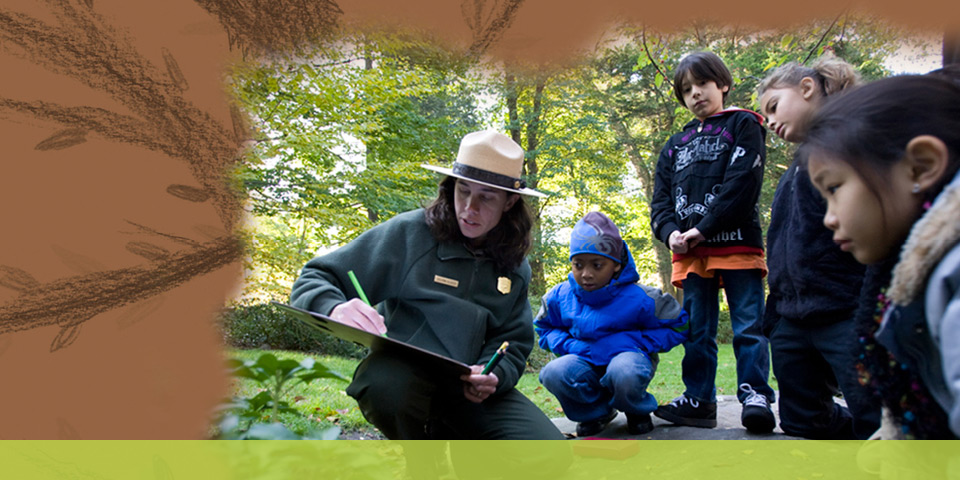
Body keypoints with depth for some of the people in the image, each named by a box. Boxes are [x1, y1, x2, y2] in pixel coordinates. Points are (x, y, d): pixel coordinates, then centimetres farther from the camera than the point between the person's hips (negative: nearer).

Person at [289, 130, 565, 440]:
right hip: (400, 375, -3)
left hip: (469, 389, 3)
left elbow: (513, 344, 11)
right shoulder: (408, 233, -7)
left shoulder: (515, 269, 7)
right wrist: (335, 309, -32)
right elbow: (313, 281, -7)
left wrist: (493, 375, -14)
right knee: (386, 384, -40)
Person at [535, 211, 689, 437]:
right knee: (554, 374, -31)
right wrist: (570, 345, -10)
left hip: (628, 357, -3)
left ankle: (638, 411, 0)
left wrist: (633, 341, -18)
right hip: (586, 362, 3)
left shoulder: (639, 298, -16)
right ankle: (598, 411, 2)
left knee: (624, 373, -41)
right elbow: (545, 328, 12)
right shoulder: (560, 296, -7)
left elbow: (678, 327, -7)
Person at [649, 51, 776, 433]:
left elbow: (743, 183, -8)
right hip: (690, 252, 5)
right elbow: (660, 197, 16)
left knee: (749, 325, -6)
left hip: (738, 246, -5)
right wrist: (670, 232, -6)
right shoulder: (675, 145, 22)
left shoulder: (743, 126, 7)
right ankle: (699, 400, 12)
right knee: (697, 330, 7)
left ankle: (755, 396, -4)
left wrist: (704, 229, -15)